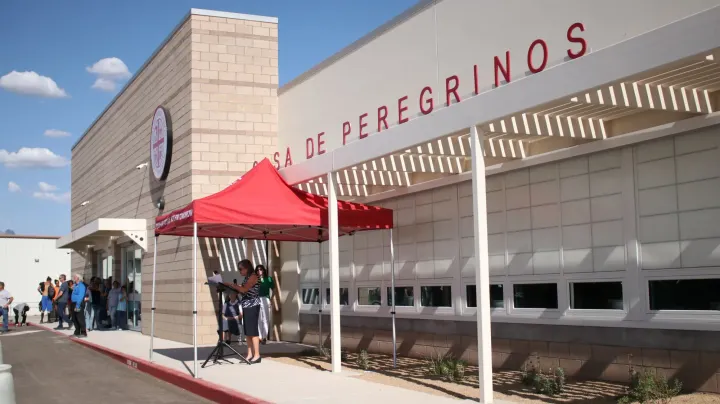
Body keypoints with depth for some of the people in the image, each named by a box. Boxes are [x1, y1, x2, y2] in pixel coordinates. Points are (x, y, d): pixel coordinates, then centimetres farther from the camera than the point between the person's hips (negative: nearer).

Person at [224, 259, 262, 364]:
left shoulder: (253, 276, -10)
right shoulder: (247, 278, 17)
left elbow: (243, 289, -19)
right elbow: (241, 291, 12)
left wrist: (231, 284, -12)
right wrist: (231, 287, 3)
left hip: (252, 306, -9)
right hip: (246, 306, 9)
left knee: (253, 331, -9)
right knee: (247, 332, 8)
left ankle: (257, 355, -7)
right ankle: (250, 354, 12)